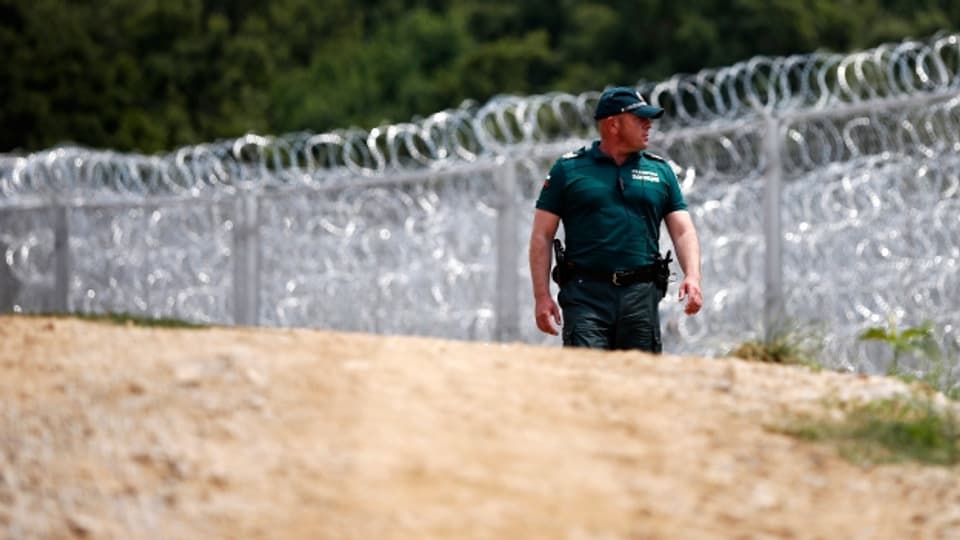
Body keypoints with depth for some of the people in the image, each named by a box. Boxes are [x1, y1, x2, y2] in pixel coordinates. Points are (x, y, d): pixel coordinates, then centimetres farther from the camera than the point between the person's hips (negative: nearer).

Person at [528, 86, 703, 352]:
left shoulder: (660, 171, 15)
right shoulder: (568, 169, 6)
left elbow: (683, 230, 10)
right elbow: (542, 236, 5)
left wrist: (692, 276, -9)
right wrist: (542, 296, -4)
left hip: (641, 295, 3)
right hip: (586, 296, -3)